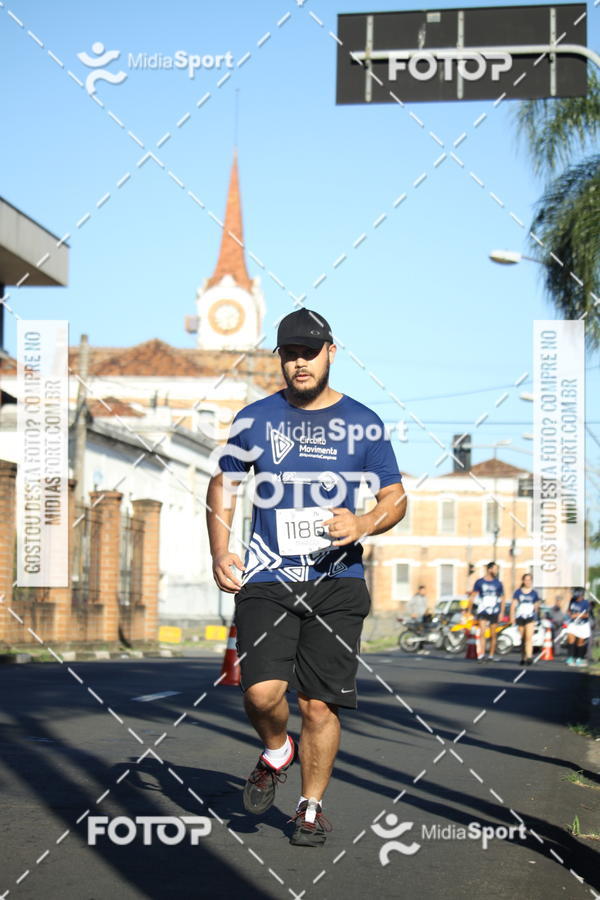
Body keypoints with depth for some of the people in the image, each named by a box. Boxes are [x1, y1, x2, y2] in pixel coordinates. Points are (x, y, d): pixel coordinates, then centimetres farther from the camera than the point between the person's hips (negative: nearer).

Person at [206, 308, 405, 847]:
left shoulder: (364, 424, 5)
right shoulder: (256, 419, 7)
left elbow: (396, 498, 9)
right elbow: (223, 486, 17)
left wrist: (362, 526, -13)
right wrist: (220, 553, 3)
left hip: (337, 579, 0)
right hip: (267, 577, 0)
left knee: (321, 704, 1)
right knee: (262, 691, -17)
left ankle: (312, 807, 19)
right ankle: (276, 752, 16)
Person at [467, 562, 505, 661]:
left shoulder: (498, 583, 7)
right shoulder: (479, 582, 3)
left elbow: (502, 598, 11)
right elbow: (472, 596, 8)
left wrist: (502, 612, 3)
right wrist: (470, 611, 6)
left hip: (494, 612, 2)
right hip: (482, 612, -2)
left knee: (493, 635, 5)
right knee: (482, 632, -16)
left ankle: (491, 656, 13)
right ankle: (481, 654, -19)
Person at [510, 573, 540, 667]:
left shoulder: (534, 593, 6)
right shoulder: (518, 592, 6)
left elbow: (536, 607, 14)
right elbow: (513, 605, 3)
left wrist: (535, 618, 16)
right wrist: (512, 616, -6)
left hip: (530, 618, -1)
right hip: (520, 618, 1)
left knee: (529, 637, -16)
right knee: (522, 638, 9)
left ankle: (529, 657, -22)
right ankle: (523, 658, 19)